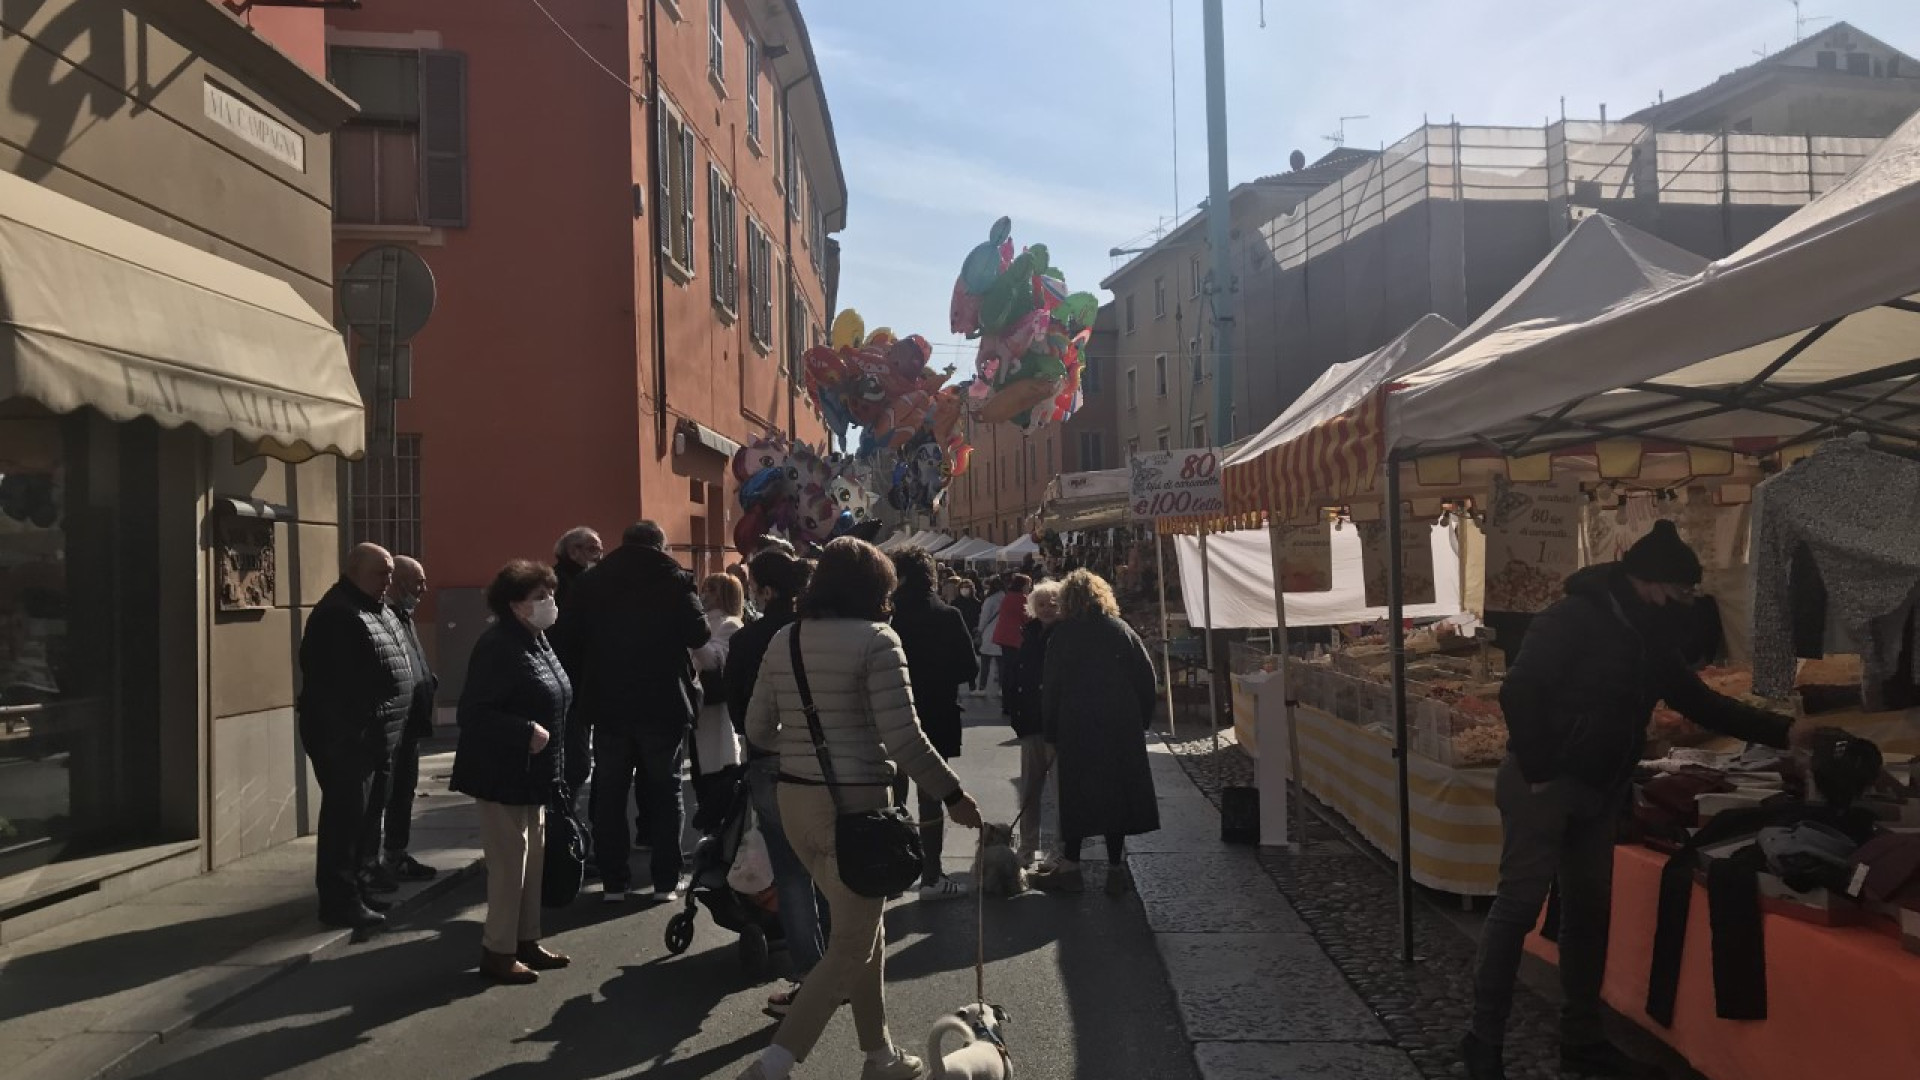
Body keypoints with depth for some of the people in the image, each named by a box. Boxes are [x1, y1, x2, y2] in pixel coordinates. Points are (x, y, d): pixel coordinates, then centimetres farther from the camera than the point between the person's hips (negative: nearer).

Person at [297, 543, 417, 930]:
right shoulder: (336, 615, -16)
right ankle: (340, 901, 5)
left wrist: (391, 733, 20)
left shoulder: (380, 611, 16)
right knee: (346, 818, -4)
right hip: (346, 739, -10)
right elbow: (326, 682, -23)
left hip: (377, 738, 10)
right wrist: (347, 735, -25)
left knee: (369, 816, 17)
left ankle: (359, 889, 29)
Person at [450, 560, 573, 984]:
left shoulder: (536, 641, 10)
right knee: (509, 862, -3)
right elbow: (473, 713, -25)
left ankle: (526, 941, 25)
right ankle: (498, 952, 10)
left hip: (530, 773, 9)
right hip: (501, 774, -9)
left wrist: (549, 768, 16)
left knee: (533, 857, 14)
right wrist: (527, 732, -27)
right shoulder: (498, 646, -20)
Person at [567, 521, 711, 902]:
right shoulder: (674, 581, -6)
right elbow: (699, 635, -9)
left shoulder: (590, 582, 3)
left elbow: (573, 640, 3)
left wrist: (584, 691, 11)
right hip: (664, 703, -2)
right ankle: (666, 880, 8)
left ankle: (613, 881, 11)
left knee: (609, 793, 10)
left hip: (608, 704, 2)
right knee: (665, 791, 8)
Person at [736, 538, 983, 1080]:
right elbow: (903, 738, -19)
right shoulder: (875, 639, -13)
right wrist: (954, 796, -8)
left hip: (796, 799, 7)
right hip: (854, 802, -7)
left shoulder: (784, 639, 7)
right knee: (849, 947, 5)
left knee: (863, 928, 21)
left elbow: (757, 730, 11)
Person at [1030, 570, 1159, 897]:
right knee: (1117, 792, 8)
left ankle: (1070, 867, 11)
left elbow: (1050, 688, -4)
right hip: (1123, 729, 2)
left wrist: (1051, 733, 3)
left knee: (1075, 795, 7)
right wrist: (1142, 720, 9)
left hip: (1076, 730, -2)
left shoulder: (1061, 635, -4)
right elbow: (1147, 676, 2)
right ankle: (1115, 870, 12)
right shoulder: (1122, 630, 3)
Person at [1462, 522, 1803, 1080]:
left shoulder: (1646, 635, 11)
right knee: (1518, 905, -8)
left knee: (1590, 909, 12)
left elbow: (1699, 701, 19)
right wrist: (1538, 773, -21)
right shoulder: (1574, 619, -17)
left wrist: (1782, 731, 14)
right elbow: (1519, 692, -23)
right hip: (1543, 785, -9)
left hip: (1599, 791, 9)